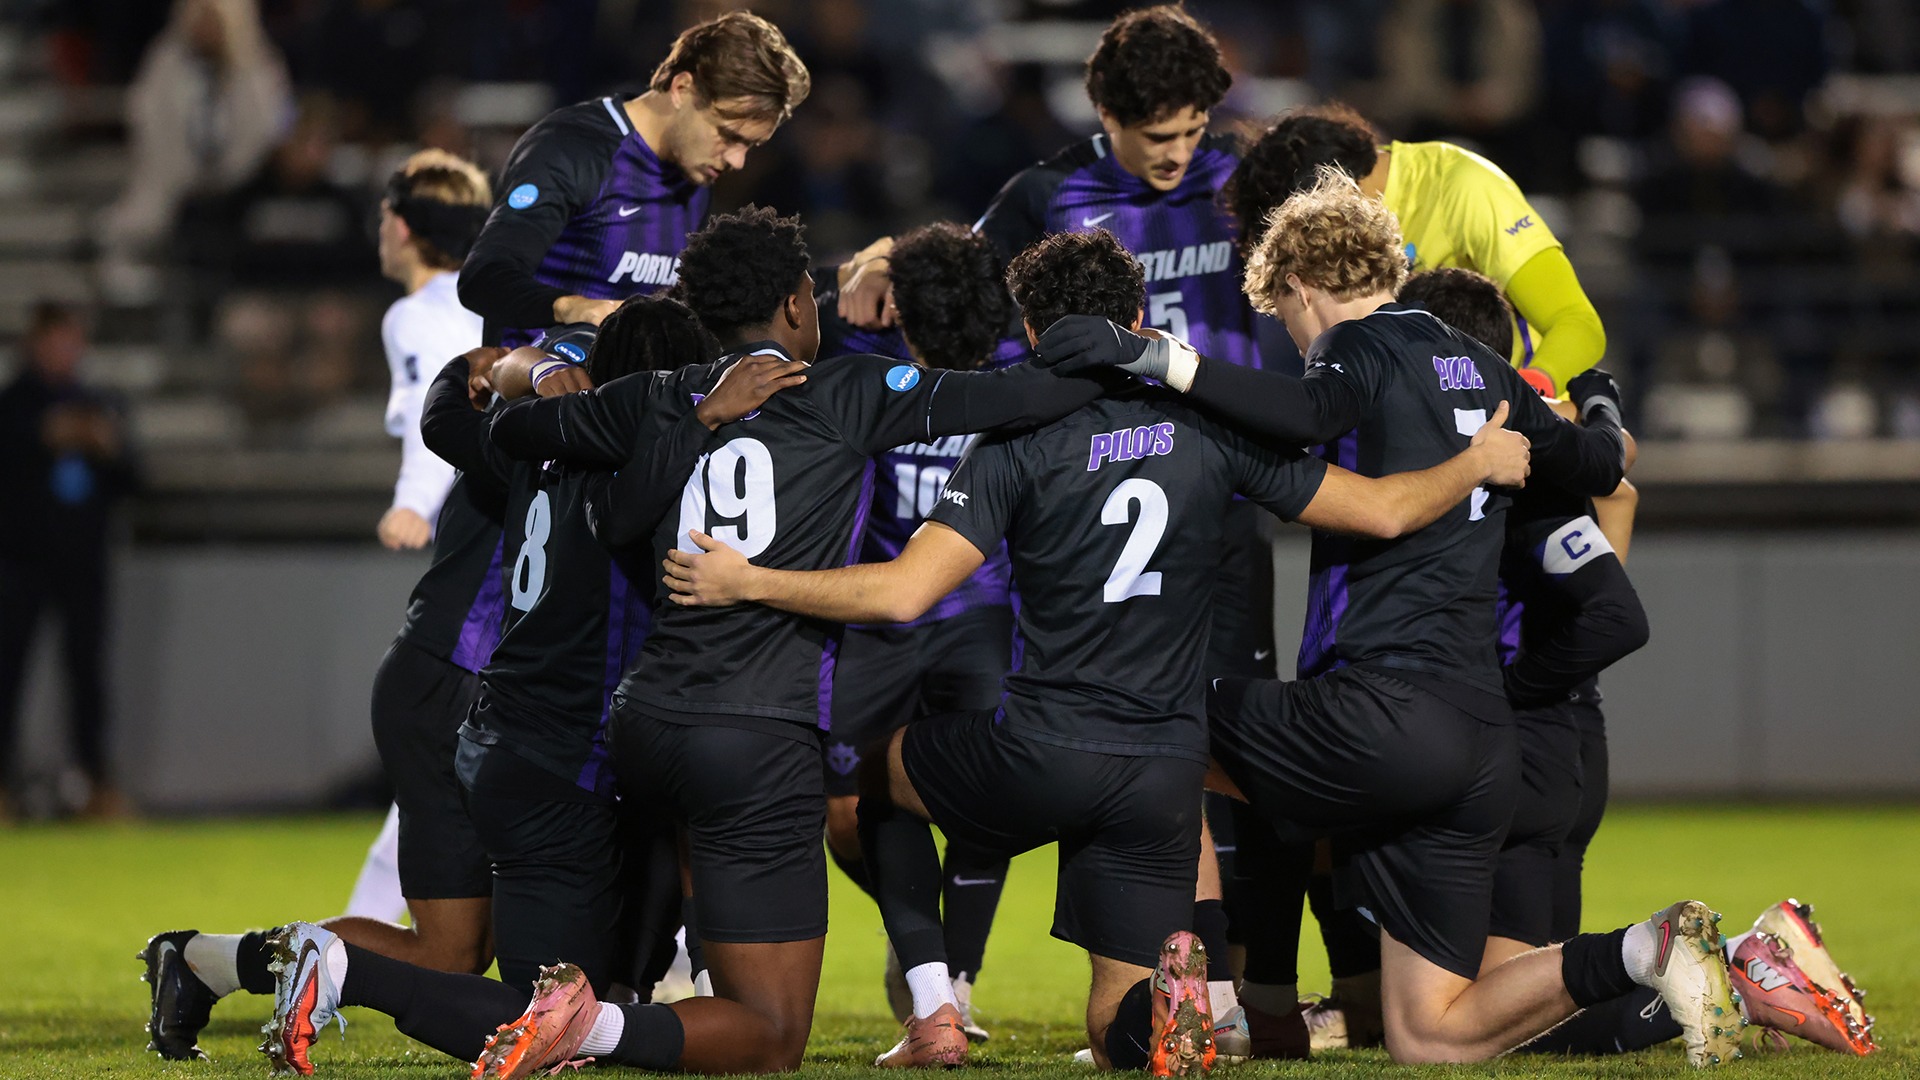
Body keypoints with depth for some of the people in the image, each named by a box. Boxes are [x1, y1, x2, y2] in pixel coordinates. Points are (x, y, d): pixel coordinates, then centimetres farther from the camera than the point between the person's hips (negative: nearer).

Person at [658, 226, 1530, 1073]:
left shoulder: (1017, 448, -7)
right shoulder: (1209, 432, 3)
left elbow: (901, 593, -16)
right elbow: (1383, 511, 5)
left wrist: (748, 583, -7)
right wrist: (1476, 465, 24)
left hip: (1036, 759, -3)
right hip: (1165, 775, 3)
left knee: (881, 771, 30)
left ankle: (932, 1009, 14)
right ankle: (1169, 984, -25)